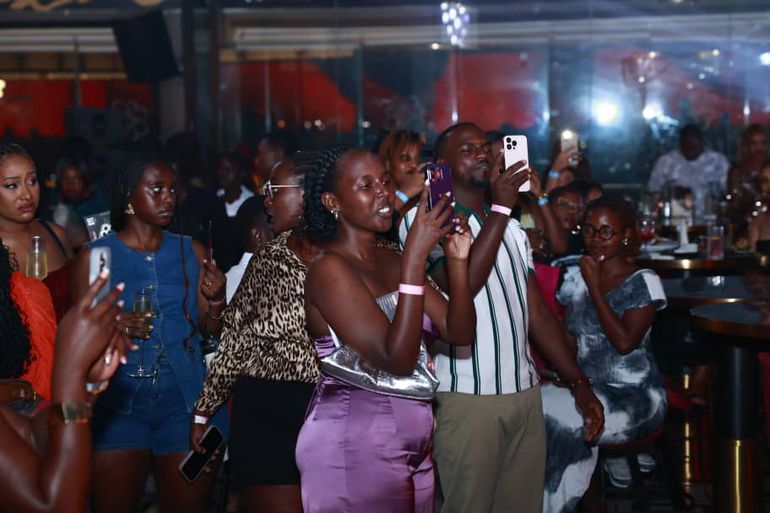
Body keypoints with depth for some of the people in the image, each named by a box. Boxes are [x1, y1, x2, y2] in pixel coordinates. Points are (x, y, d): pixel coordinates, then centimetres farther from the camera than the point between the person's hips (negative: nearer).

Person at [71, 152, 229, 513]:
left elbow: (212, 330, 9)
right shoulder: (95, 256, 0)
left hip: (185, 401, 2)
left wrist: (215, 299, -11)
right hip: (118, 400, -2)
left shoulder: (191, 252, 7)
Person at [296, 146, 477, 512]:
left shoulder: (392, 261, 8)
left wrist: (457, 260, -11)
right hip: (353, 450, -8)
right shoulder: (330, 269, -15)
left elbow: (458, 332, 4)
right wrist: (416, 255, -26)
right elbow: (396, 360, -24)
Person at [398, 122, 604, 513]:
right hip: (467, 395, -6)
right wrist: (501, 208, -16)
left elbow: (537, 312, 16)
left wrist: (580, 383, 10)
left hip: (525, 392, 6)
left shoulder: (511, 229, 17)